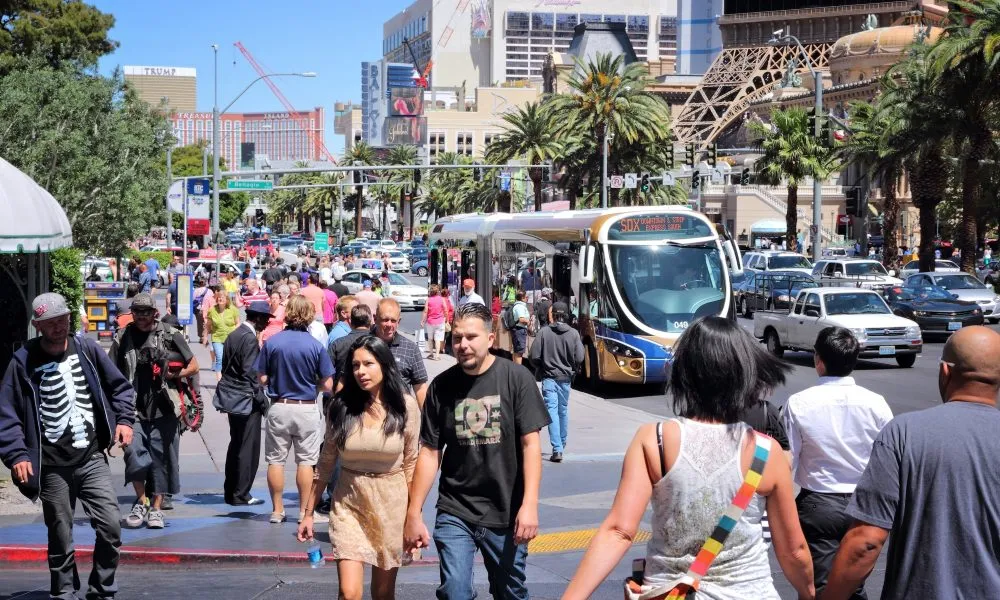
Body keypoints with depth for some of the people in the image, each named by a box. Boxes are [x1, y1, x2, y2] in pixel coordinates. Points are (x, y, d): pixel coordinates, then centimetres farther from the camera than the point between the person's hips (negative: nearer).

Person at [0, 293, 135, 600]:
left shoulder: (87, 349, 3)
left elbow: (120, 386, 12)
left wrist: (124, 419, -2)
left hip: (92, 458, 1)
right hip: (52, 467, -1)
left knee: (110, 526, -7)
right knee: (60, 538, 8)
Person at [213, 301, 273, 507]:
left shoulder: (233, 335, 11)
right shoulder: (250, 339, -18)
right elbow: (251, 373, -20)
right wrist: (262, 400, -14)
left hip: (232, 398, 10)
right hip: (246, 401, -10)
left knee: (235, 446, 17)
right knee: (248, 449, -2)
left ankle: (230, 491, 22)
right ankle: (241, 495, 1)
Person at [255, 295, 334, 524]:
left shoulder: (271, 342, -7)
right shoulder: (316, 346, -9)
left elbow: (262, 379, -5)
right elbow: (328, 385, -8)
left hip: (279, 408, 1)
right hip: (307, 409, -1)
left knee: (276, 461, 9)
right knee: (305, 461, 7)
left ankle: (277, 510, 13)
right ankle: (304, 511, 8)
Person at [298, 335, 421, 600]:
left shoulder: (406, 406, -7)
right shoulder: (341, 407, -4)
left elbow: (411, 463, 0)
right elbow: (326, 463, 4)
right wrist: (308, 512, 5)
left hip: (391, 503, 0)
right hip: (348, 504, 0)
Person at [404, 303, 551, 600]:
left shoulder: (516, 378, -6)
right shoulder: (442, 386, 1)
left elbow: (530, 443, -7)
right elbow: (429, 452, 4)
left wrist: (529, 505, -14)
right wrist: (413, 514, 1)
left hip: (506, 513, -1)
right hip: (454, 513, 1)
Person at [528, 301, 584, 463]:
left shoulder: (544, 332, -9)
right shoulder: (574, 333, -6)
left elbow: (534, 356, -9)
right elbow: (579, 358, -7)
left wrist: (540, 368, 11)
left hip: (549, 377, -2)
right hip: (566, 377, 3)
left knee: (552, 410, -6)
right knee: (563, 410, 18)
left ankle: (557, 449, -16)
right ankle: (562, 443, 33)